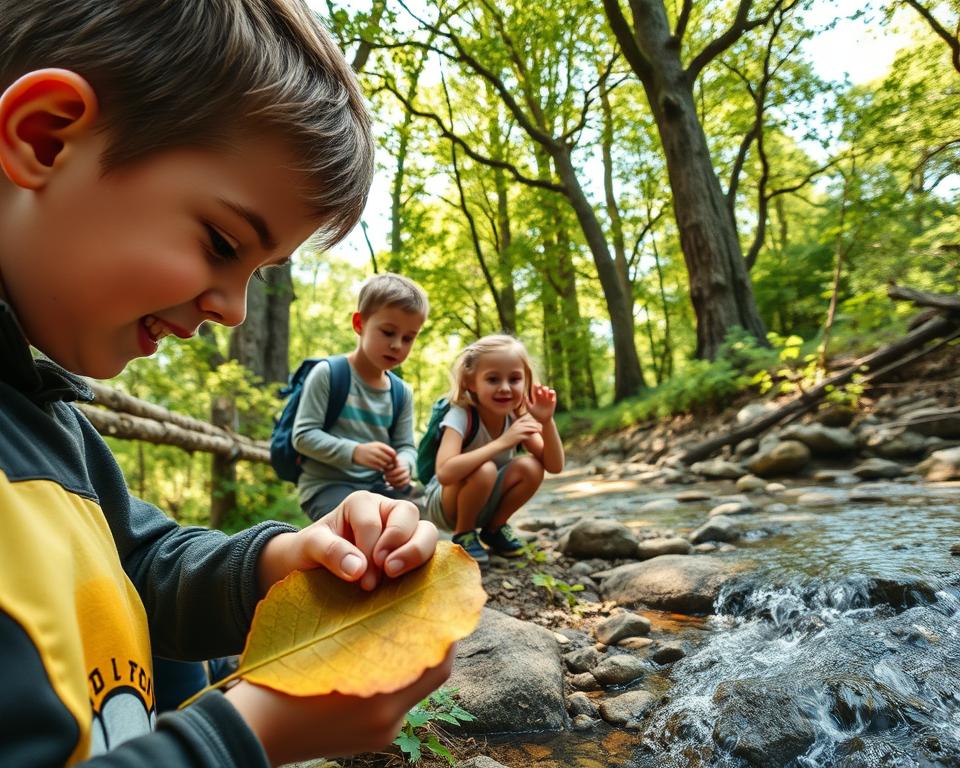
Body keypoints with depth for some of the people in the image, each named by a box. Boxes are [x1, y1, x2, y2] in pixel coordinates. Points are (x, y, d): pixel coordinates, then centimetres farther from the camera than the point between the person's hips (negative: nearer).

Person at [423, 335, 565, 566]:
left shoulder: (518, 417, -11)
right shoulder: (461, 415, -28)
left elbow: (554, 466, -14)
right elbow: (445, 473, -43)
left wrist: (547, 422, -30)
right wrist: (502, 443, -43)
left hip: (484, 503, 5)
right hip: (444, 503, -5)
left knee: (531, 467, -20)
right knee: (484, 470, -34)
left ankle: (494, 528, 4)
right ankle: (463, 535, -8)